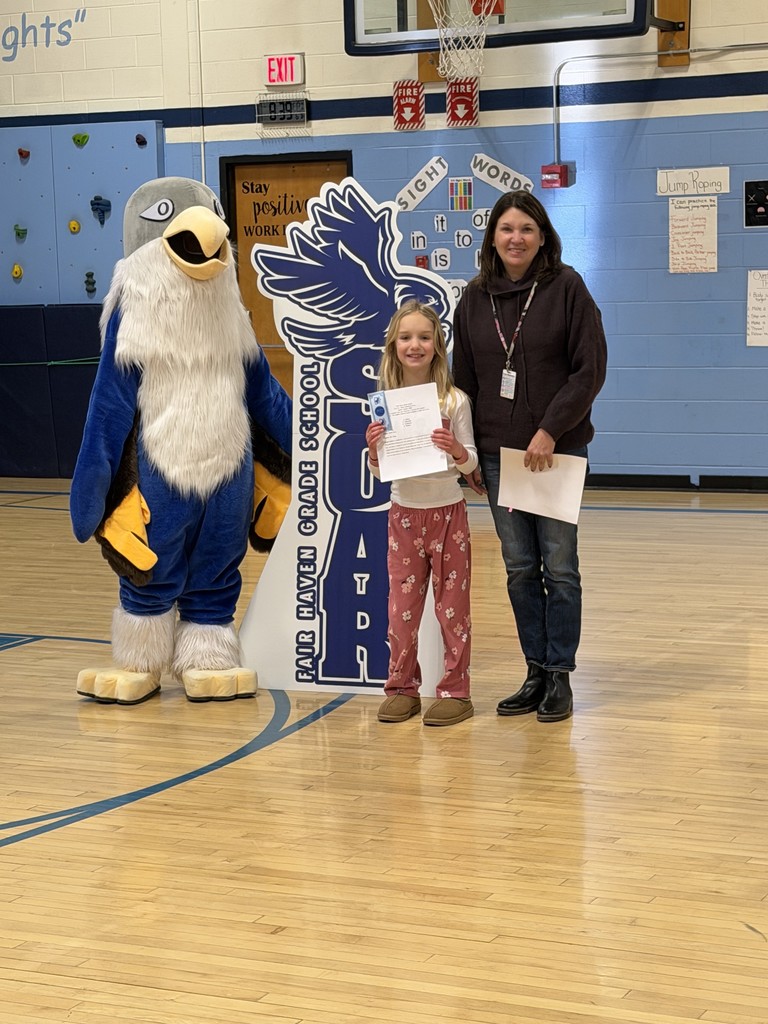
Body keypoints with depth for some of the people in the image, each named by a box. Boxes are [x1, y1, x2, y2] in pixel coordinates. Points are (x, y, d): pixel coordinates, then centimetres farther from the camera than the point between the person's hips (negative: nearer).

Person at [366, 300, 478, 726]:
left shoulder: (453, 400, -7)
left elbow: (470, 463, -3)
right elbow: (379, 472, 6)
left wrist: (456, 450, -23)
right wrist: (373, 450, -15)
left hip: (448, 512, -2)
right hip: (404, 514, 2)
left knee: (452, 607, 4)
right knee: (401, 608, 7)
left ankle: (454, 690, 12)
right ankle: (402, 688, 18)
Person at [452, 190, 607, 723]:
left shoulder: (566, 287, -5)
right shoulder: (474, 298, 7)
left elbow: (591, 368, -9)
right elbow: (464, 379, 12)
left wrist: (551, 429, -16)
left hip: (559, 449, -4)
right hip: (498, 453, 4)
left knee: (559, 566, 1)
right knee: (520, 569, 7)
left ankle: (560, 676, 9)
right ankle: (536, 672, 16)